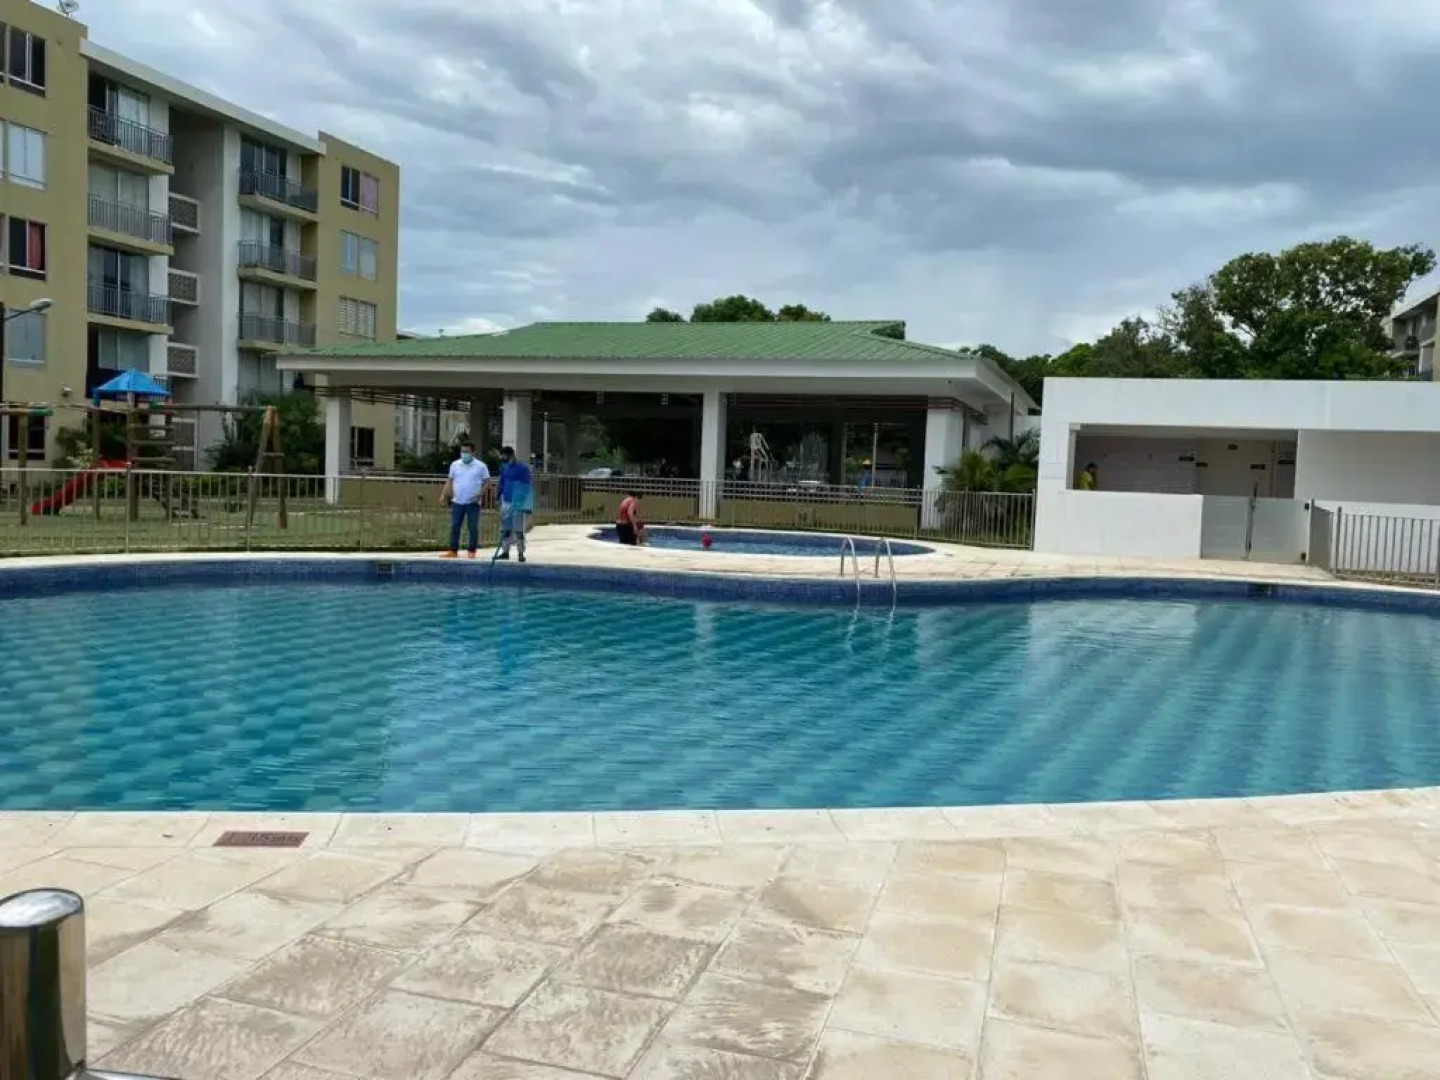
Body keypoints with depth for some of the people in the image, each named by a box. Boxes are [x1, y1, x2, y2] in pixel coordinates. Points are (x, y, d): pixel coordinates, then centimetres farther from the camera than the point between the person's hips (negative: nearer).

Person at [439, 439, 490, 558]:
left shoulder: (480, 466, -2)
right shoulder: (455, 464, 8)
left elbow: (486, 482, 0)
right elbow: (450, 481, 13)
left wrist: (479, 494, -13)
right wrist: (443, 495, 5)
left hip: (473, 503, -3)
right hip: (457, 502, 3)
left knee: (473, 527, -1)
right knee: (454, 526, 3)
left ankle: (472, 551, 6)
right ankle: (453, 550, 8)